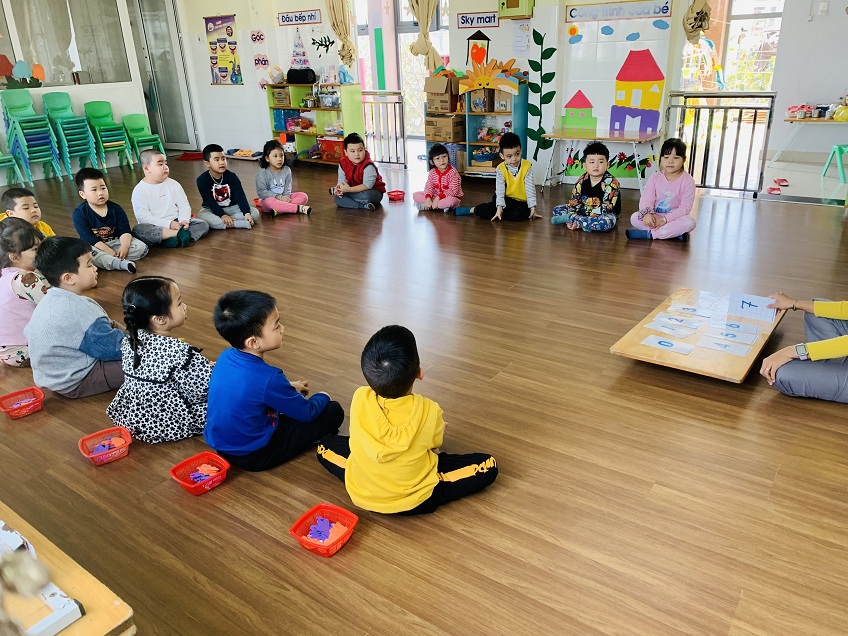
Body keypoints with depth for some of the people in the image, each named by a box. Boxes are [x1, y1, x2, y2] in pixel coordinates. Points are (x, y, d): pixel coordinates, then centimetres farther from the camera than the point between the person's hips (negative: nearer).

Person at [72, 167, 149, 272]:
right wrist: (110, 252, -27)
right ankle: (121, 263, -44)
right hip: (95, 247, -3)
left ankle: (103, 260, -25)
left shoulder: (116, 209, 0)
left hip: (115, 242, 3)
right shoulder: (80, 213, -9)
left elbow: (124, 231, -7)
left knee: (142, 248, -17)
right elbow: (90, 239, -17)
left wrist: (125, 246, -29)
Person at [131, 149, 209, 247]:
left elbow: (184, 206, 7)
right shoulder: (139, 190, -4)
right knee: (137, 230, -35)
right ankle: (179, 233, -37)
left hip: (176, 222, 3)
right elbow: (142, 216, -13)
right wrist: (168, 224, -22)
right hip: (155, 227, -3)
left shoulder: (173, 184, 9)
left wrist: (184, 220, -16)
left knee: (203, 224, -15)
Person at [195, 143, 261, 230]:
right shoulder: (202, 180, -13)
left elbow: (240, 196, -15)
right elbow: (209, 201, -17)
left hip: (232, 207, 2)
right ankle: (241, 224, -39)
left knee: (255, 213, -18)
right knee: (201, 216, -34)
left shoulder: (231, 176, -8)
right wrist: (222, 215, -30)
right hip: (213, 209, -2)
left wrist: (247, 213, -29)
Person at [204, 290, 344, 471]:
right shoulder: (268, 378, -30)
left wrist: (288, 387, 19)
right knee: (334, 411, -3)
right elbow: (307, 412, -14)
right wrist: (322, 397, 7)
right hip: (253, 456, -8)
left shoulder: (226, 356, -8)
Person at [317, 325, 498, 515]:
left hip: (359, 494, 2)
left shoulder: (359, 399, -20)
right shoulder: (429, 412, -25)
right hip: (415, 502, -1)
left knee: (326, 444, 26)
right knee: (488, 465, 5)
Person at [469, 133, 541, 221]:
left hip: (520, 202, 1)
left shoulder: (527, 166, -8)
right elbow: (500, 190, -14)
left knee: (519, 214, -33)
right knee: (484, 211, -27)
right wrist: (499, 207, -27)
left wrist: (533, 208, -14)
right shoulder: (500, 169, -8)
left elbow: (530, 188, -9)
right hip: (505, 199, -1)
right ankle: (475, 210, 7)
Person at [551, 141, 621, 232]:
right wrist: (572, 214, -21)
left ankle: (568, 218, -28)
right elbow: (574, 200, 0)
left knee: (606, 222, -42)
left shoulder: (611, 183, -20)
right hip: (585, 210, 5)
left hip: (605, 214, -5)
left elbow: (606, 207, -26)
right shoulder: (582, 181, -5)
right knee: (557, 209, -3)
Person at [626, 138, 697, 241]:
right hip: (655, 217, 2)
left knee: (690, 222, -33)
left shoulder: (687, 180, -9)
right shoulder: (655, 177, -1)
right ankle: (675, 232, -25)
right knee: (635, 217, -23)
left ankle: (648, 233, -31)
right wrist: (647, 213, -32)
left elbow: (685, 207, -15)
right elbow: (646, 199, -8)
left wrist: (665, 219, -27)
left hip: (675, 218, -2)